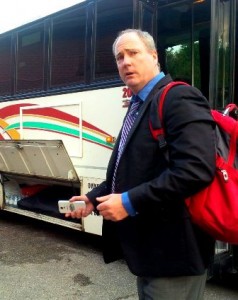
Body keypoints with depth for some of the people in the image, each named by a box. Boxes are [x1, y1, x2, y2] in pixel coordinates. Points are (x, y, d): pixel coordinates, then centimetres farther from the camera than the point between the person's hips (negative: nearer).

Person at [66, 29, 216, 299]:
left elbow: (196, 169, -29)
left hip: (172, 251, -9)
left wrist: (130, 202, -25)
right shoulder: (139, 106, 14)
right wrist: (94, 198, 9)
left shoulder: (180, 98, -16)